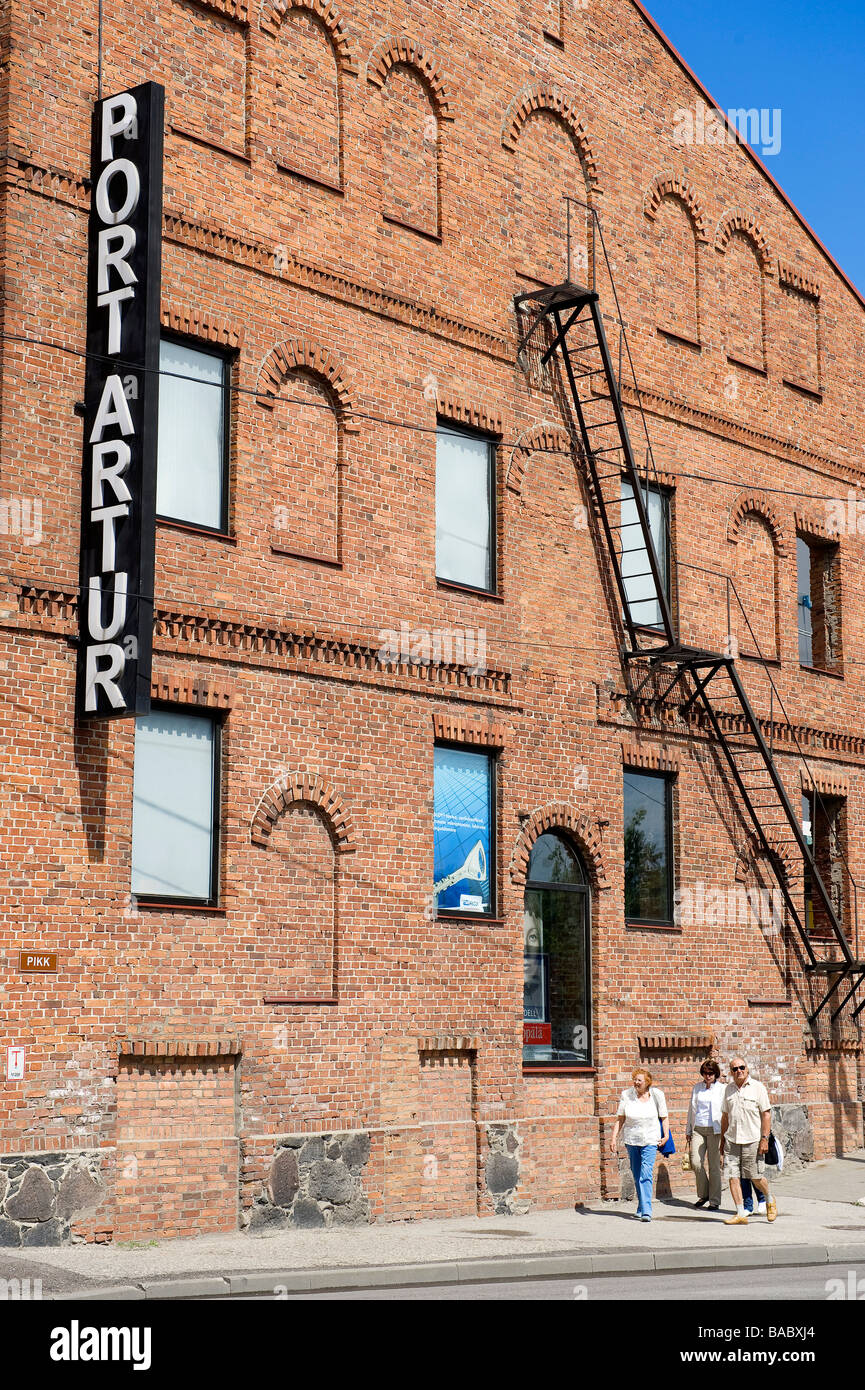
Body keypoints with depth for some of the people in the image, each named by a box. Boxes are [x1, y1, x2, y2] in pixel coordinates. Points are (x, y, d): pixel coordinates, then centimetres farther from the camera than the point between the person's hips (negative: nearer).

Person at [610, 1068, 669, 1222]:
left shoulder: (656, 1095, -5)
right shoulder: (626, 1095, -3)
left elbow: (664, 1117, 3)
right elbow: (620, 1118, 3)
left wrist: (666, 1135, -6)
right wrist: (614, 1138, -2)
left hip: (650, 1141, -3)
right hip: (631, 1140, 3)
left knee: (646, 1175, -15)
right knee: (636, 1176, 13)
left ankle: (646, 1211, -18)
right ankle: (641, 1207, 31)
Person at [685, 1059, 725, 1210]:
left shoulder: (722, 1088, 2)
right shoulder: (697, 1088, 13)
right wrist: (688, 1130, 18)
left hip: (714, 1130, -3)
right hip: (698, 1129, 3)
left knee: (714, 1165, -2)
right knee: (696, 1162, -7)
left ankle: (714, 1200, 7)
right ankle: (703, 1194, 13)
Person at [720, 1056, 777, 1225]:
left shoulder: (758, 1087, -3)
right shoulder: (729, 1089, 12)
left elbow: (766, 1114, -5)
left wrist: (765, 1138, -13)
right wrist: (722, 1139, 18)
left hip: (752, 1140, -4)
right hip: (732, 1140, 4)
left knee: (756, 1177, 1)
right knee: (733, 1177, -3)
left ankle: (769, 1200, 30)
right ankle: (740, 1214, 2)